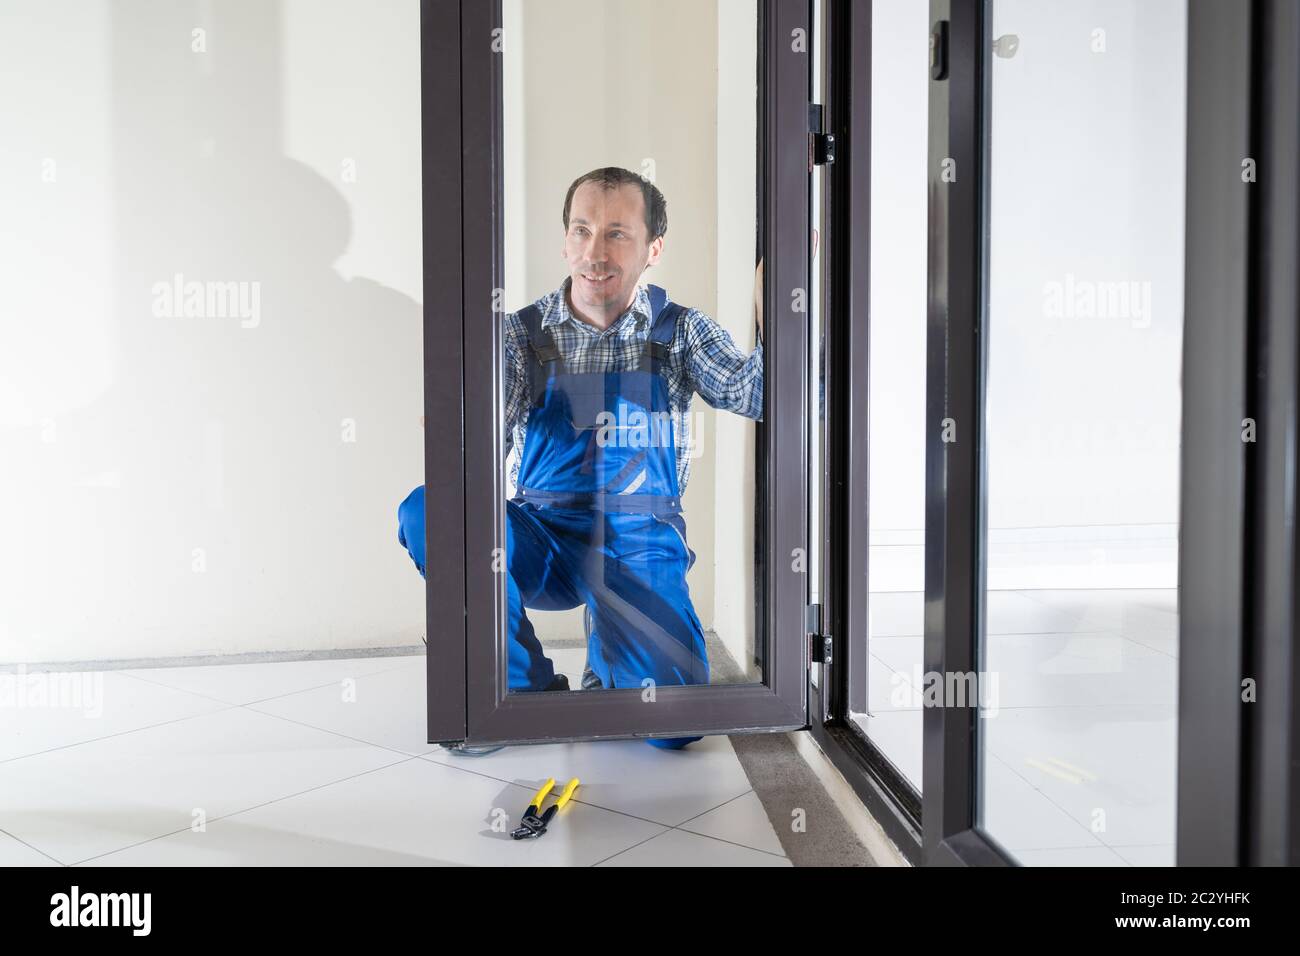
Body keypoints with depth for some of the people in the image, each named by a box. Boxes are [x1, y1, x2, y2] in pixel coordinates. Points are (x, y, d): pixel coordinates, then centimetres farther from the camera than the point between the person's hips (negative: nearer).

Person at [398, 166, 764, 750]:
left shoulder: (681, 331, 3)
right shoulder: (523, 334, 1)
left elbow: (754, 395, -14)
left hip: (640, 544, -1)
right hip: (542, 538, 1)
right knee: (425, 511, -28)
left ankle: (607, 663, 17)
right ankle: (532, 688, -8)